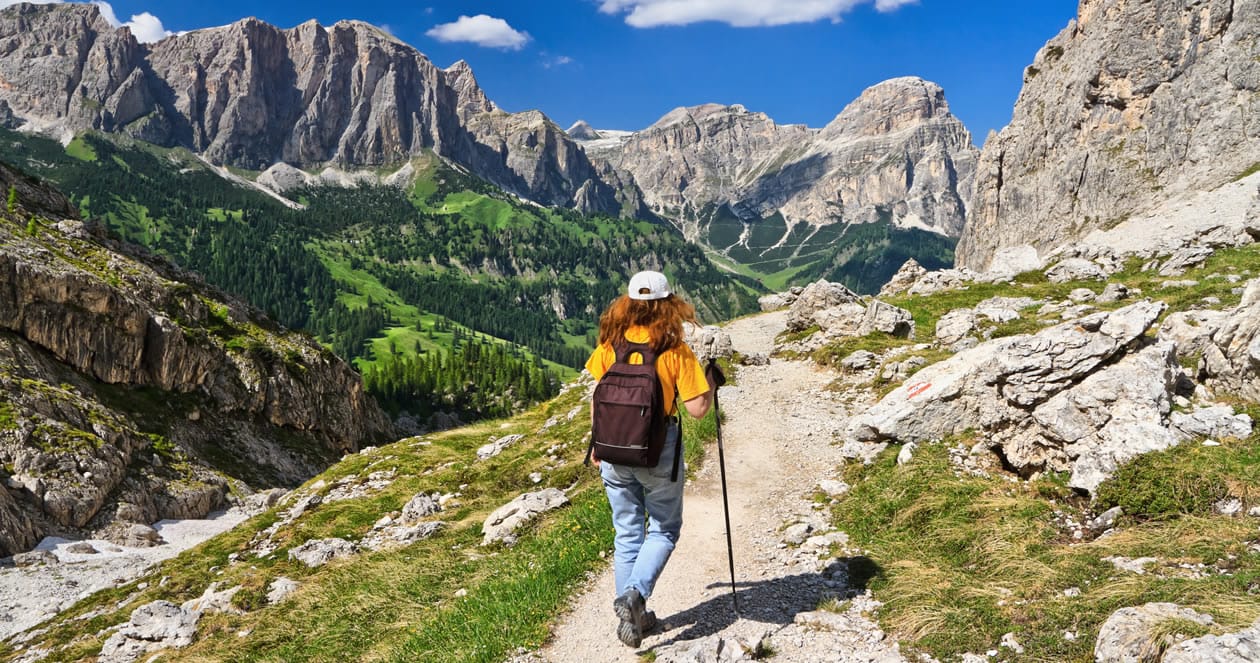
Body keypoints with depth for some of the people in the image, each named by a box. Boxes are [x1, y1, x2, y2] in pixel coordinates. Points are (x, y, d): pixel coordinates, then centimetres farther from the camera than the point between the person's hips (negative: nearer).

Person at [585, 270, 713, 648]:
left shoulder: (609, 346, -3)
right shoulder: (675, 351, -12)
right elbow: (697, 409, -13)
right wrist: (711, 386, 6)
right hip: (659, 450, -3)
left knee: (627, 532, 16)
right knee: (664, 529, 15)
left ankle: (632, 614, 21)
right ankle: (635, 593, -5)